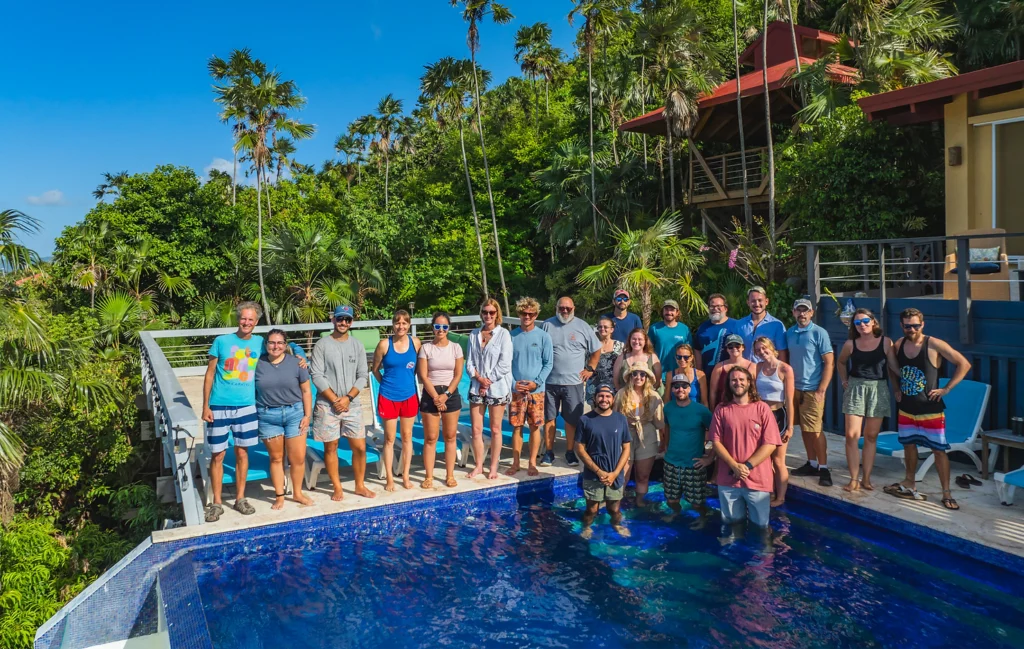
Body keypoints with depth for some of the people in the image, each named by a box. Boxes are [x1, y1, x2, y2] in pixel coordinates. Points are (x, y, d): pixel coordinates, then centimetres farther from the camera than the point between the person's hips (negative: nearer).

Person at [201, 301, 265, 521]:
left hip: (246, 406, 2)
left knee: (242, 453, 10)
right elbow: (209, 375, -1)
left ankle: (240, 499, 24)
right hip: (219, 406, -2)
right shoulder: (221, 341, -3)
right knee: (217, 455, 4)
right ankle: (216, 503, 17)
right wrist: (205, 406, -5)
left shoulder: (259, 343, 3)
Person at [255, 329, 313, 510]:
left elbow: (306, 391, 2)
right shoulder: (258, 364, 0)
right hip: (268, 416, 0)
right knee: (276, 457, 9)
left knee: (298, 458, 2)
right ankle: (279, 496, 21)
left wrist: (307, 415, -2)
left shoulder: (296, 363, -1)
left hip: (294, 413, 0)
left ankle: (297, 493, 20)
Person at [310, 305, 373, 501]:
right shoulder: (322, 345, -4)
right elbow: (317, 376, -9)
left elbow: (362, 376, 3)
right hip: (327, 405, -2)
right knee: (330, 447, 6)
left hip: (352, 404, 2)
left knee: (360, 447, 3)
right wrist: (335, 400, -12)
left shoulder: (357, 345, 5)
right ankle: (337, 488, 18)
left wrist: (348, 398, -10)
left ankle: (360, 485, 19)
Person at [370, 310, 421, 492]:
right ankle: (390, 479, 17)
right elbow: (375, 369, 3)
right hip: (388, 398, -2)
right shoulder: (384, 344, -9)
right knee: (389, 439, 6)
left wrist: (407, 381, 7)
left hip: (410, 396, 2)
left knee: (407, 437, 11)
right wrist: (387, 384, 9)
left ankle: (405, 476, 22)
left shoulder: (415, 342, -3)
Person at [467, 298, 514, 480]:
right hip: (477, 387, 3)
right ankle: (479, 465, 20)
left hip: (497, 388, -3)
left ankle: (493, 467, 18)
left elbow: (504, 364, -10)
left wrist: (488, 381, -11)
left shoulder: (503, 334, -5)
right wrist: (479, 378, -11)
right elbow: (469, 362, 5)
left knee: (495, 429, 6)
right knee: (476, 429, 6)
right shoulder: (474, 334, 7)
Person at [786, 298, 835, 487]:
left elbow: (830, 363, -9)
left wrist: (821, 390, -15)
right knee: (804, 429, 11)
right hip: (795, 388, 5)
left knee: (815, 430, -5)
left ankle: (823, 468, 4)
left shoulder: (819, 333, -7)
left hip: (812, 389, -5)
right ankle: (812, 464, 22)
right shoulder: (789, 333, 8)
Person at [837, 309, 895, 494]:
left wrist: (896, 389, -4)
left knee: (871, 436, 7)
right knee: (852, 435, -6)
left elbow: (892, 368, 2)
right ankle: (854, 479, 1)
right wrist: (844, 381, 9)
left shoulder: (886, 342, -2)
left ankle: (866, 478, 14)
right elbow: (841, 363, 19)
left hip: (878, 390, 0)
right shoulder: (850, 344, 1)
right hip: (855, 389, 0)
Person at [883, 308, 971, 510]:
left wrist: (946, 389, -13)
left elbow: (964, 364, -11)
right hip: (906, 408, 5)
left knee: (939, 450, -1)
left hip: (930, 410, -5)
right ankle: (910, 484, 31)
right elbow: (893, 368, 21)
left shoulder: (934, 345, -14)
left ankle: (946, 493, 7)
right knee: (909, 445, 16)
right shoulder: (898, 345, 2)